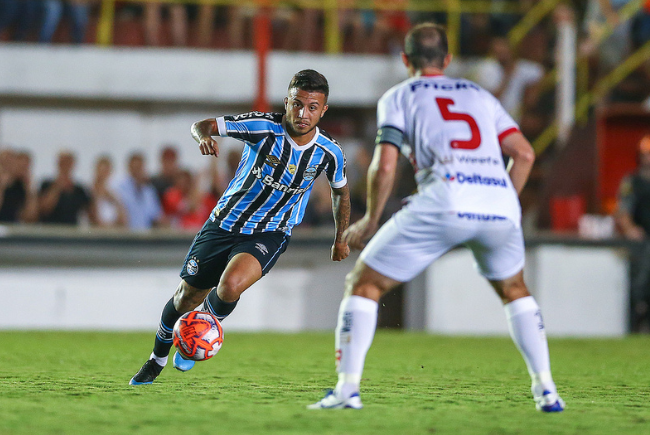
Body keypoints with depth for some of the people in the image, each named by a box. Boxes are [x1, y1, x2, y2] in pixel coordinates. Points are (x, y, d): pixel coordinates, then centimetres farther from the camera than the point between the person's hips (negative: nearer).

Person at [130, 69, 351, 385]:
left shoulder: (329, 153, -11)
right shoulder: (263, 127, -18)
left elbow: (341, 191, 11)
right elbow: (203, 125, -13)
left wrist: (340, 239, 20)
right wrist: (204, 137, -37)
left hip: (269, 235, -1)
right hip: (224, 224, 1)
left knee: (231, 285, -30)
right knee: (185, 298, 9)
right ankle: (157, 361, 38)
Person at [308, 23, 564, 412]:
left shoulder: (399, 97, 17)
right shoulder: (479, 95, 28)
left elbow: (385, 166, 3)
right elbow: (525, 154, 18)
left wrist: (369, 222, 16)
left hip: (445, 200, -4)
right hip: (500, 202, 4)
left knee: (363, 283, 10)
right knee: (514, 289, 30)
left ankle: (348, 389, -3)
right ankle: (546, 390, 17)